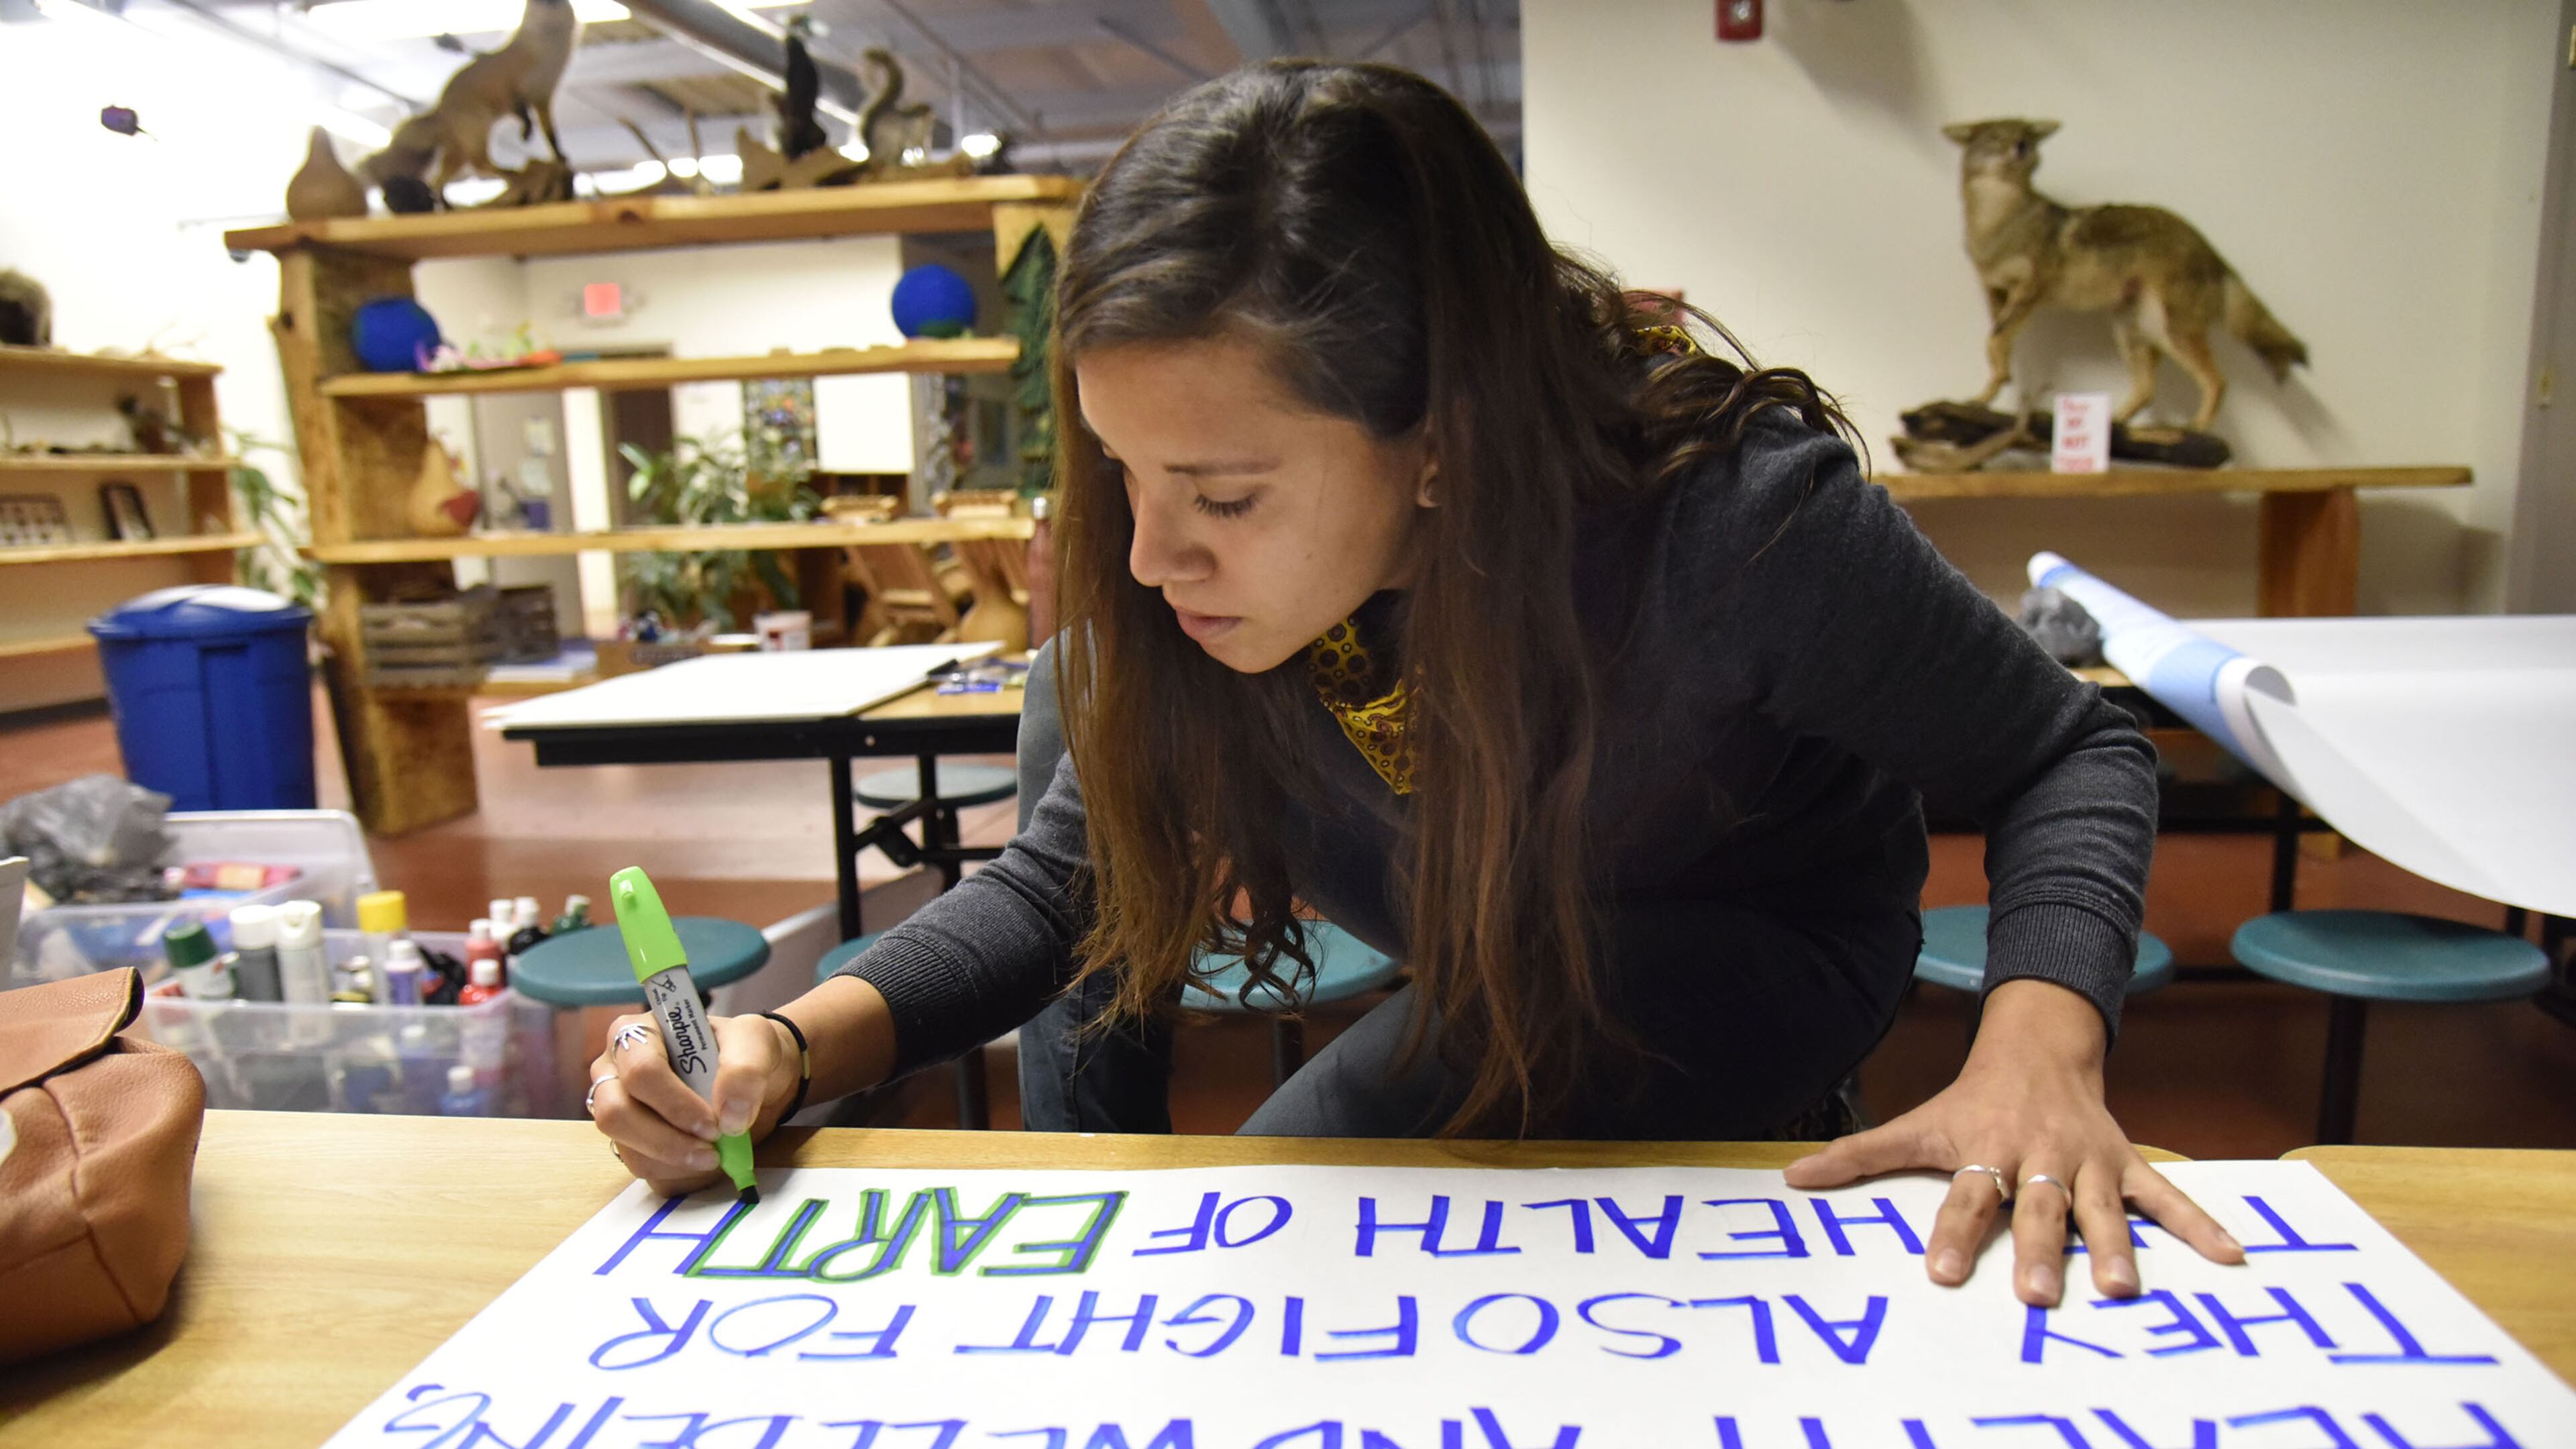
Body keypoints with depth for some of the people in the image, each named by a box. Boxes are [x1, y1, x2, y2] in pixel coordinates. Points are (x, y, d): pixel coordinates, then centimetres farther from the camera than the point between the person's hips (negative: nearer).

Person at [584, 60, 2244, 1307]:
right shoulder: (1165, 598, -23)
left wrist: (2039, 1052, -39)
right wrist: (799, 1044, -29)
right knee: (1105, 783, -7)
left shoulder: (1732, 522, -37)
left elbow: (2069, 752, -21)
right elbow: (1059, 889, -12)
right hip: (1498, 921, 5)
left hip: (1764, 941, -5)